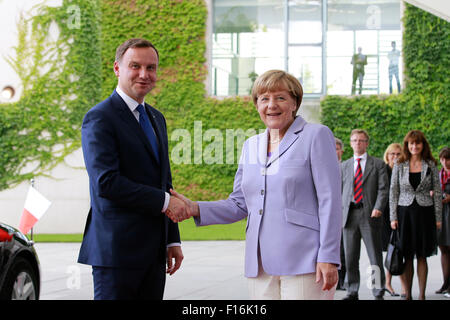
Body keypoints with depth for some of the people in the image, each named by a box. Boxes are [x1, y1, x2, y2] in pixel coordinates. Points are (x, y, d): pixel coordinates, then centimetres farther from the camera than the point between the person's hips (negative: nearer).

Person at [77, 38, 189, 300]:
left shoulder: (156, 118, 18)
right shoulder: (99, 118, -9)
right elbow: (105, 182, -20)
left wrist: (173, 239, 16)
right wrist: (164, 201, -16)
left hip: (153, 251, 8)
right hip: (117, 249, -7)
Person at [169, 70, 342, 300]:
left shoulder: (316, 136, -1)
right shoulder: (251, 146, 16)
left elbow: (329, 201, -6)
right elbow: (239, 205, 17)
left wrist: (328, 258, -13)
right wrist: (195, 209, 1)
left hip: (305, 263, -5)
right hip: (261, 267, 5)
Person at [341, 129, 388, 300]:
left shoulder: (378, 164, 8)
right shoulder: (344, 166, 18)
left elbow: (383, 188, 0)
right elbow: (340, 190, 17)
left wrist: (378, 208, -15)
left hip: (370, 215, -3)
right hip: (349, 214, 3)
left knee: (375, 256, -2)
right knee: (350, 256, 5)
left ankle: (378, 293, 4)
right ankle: (352, 292, 13)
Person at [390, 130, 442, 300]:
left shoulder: (430, 165, 4)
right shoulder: (399, 166, 4)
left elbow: (437, 192, 5)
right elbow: (393, 192, 5)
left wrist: (438, 218, 0)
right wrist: (393, 217, -2)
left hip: (425, 212, 0)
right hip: (405, 211, 0)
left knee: (422, 256, 1)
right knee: (407, 256, 2)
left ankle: (422, 294, 6)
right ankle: (408, 294, 8)